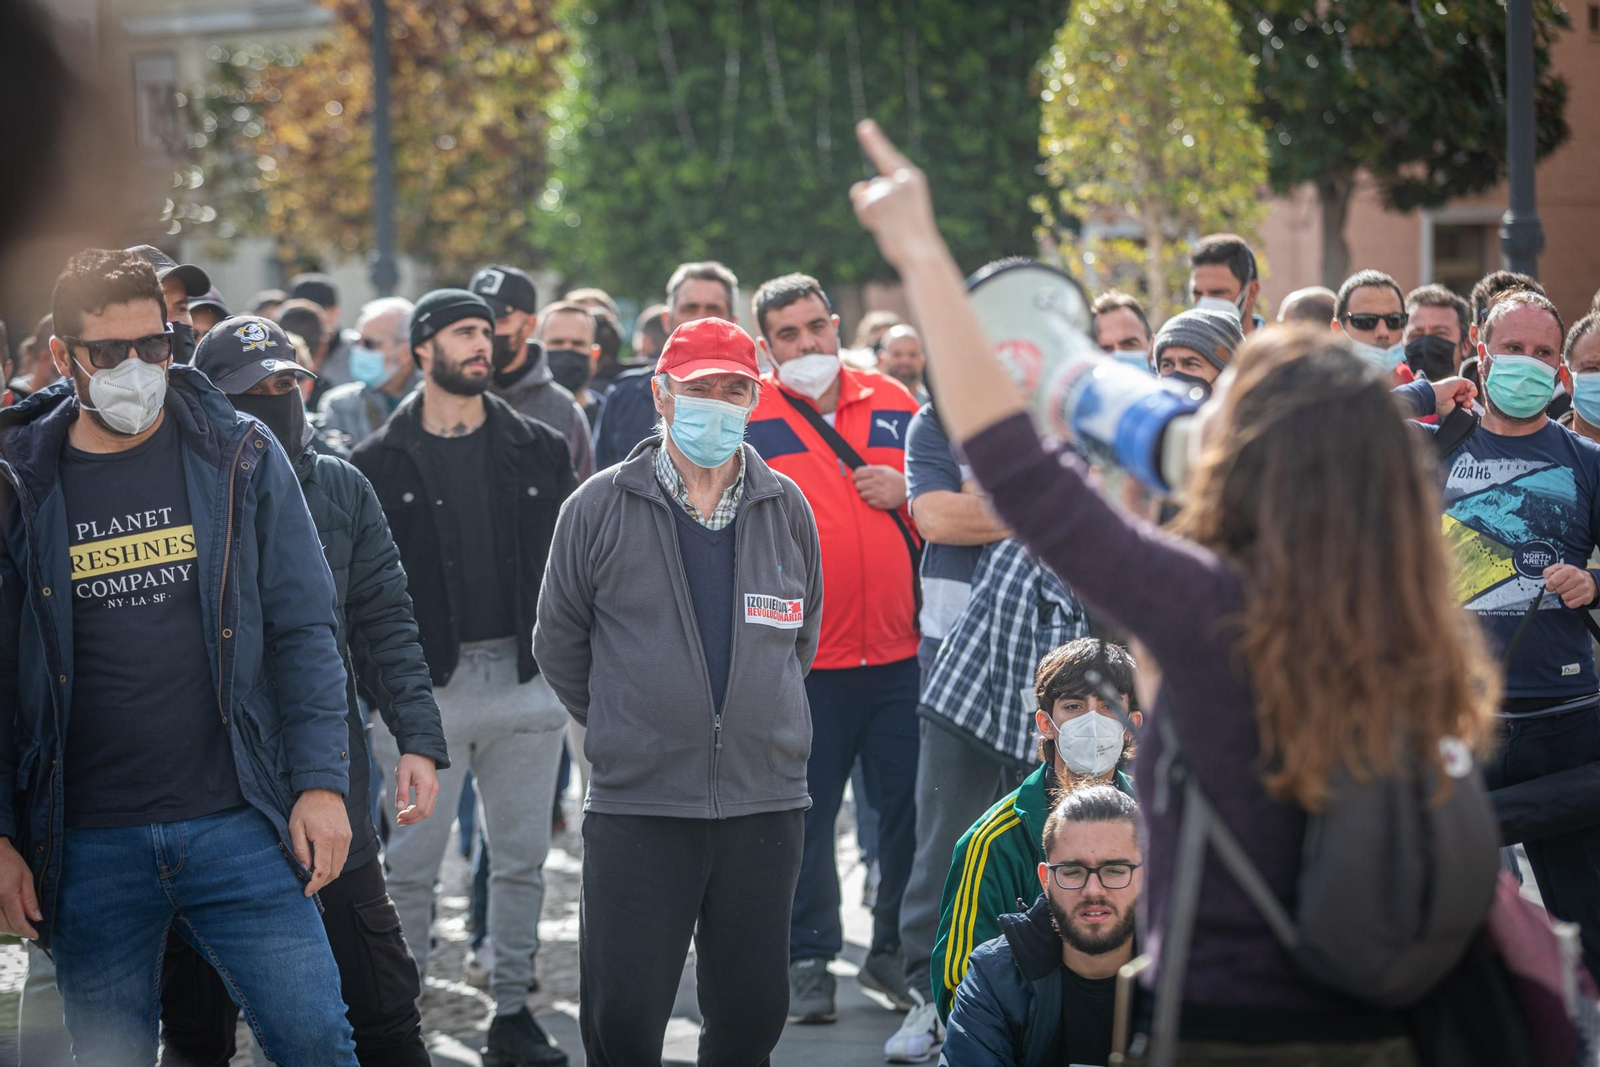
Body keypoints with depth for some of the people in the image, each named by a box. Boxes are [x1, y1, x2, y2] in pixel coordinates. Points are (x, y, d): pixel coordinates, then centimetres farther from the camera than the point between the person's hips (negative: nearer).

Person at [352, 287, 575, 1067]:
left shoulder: (539, 450, 9)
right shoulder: (380, 462, 1)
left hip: (524, 679, 3)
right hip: (426, 687, -3)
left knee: (522, 856, 7)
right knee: (413, 863, 0)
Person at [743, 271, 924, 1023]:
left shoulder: (892, 404, 9)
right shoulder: (747, 420, -2)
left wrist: (908, 493, -3)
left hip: (900, 651, 3)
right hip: (802, 662, -3)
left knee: (909, 807, 7)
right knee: (805, 818, 4)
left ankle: (898, 950, 22)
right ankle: (809, 960, 16)